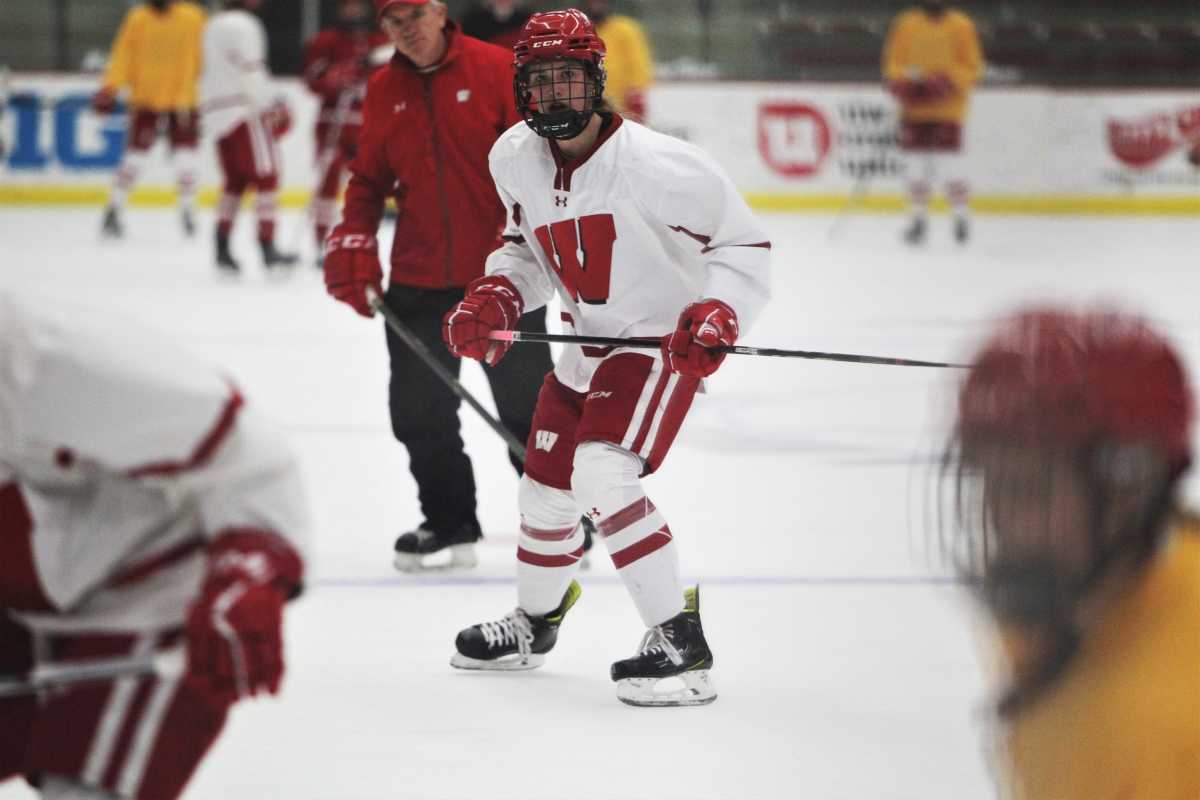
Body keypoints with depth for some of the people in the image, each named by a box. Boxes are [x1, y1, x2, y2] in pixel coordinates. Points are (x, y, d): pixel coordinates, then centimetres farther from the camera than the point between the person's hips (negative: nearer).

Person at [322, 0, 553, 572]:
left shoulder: (496, 69, -7)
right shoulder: (383, 89, 7)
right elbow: (369, 179, 15)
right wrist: (353, 251, 4)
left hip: (500, 277, -4)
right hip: (418, 283, 4)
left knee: (526, 406, 2)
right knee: (419, 413, 6)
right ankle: (450, 525, 22)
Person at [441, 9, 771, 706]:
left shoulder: (655, 164, -24)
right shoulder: (517, 161, -3)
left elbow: (745, 242, -16)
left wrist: (720, 313, -32)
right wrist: (498, 296, -4)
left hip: (663, 343, -7)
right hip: (587, 345, 8)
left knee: (602, 475, -26)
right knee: (545, 486, 17)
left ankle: (681, 641, -23)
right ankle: (536, 622, 45)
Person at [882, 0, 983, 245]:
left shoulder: (961, 26, -2)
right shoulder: (906, 24, 7)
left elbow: (972, 67, -4)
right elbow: (894, 61, 10)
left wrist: (945, 82, -19)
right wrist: (901, 83, -11)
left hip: (947, 107, -3)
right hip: (914, 106, 3)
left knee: (948, 159, -11)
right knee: (915, 160, 1)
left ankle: (961, 215, 1)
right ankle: (919, 216, 11)